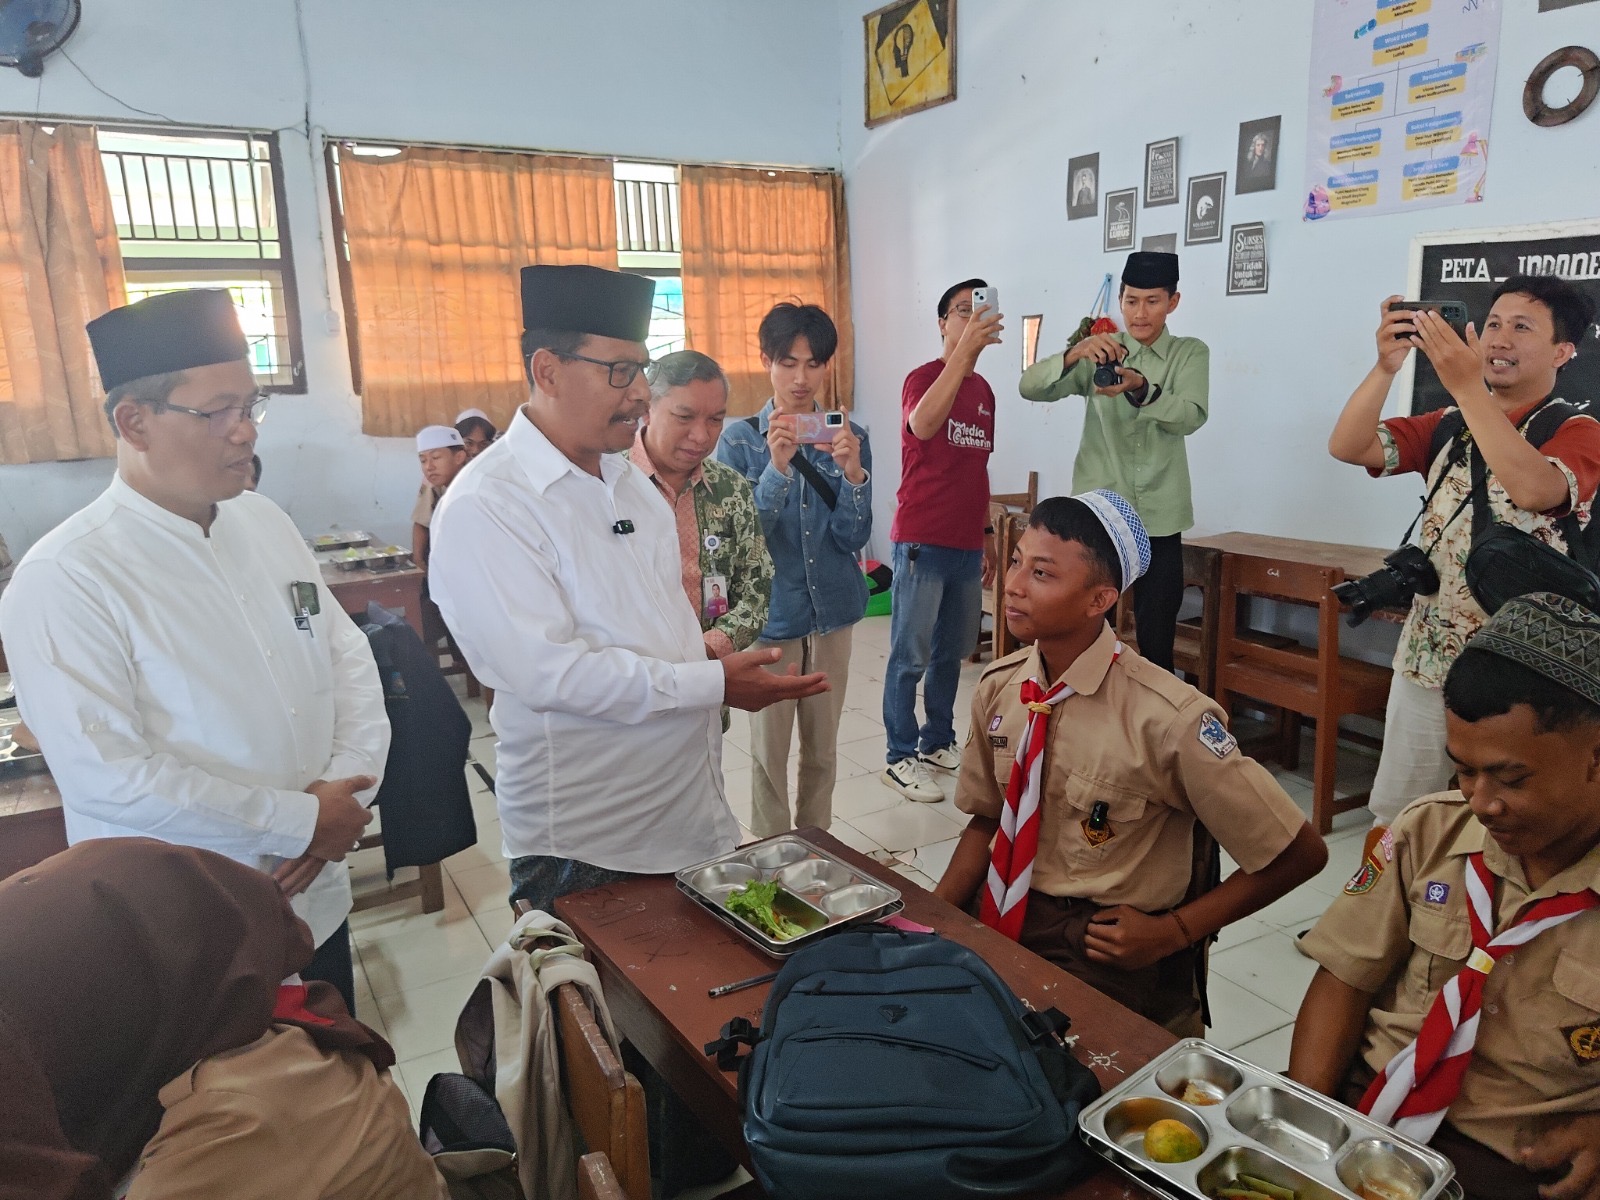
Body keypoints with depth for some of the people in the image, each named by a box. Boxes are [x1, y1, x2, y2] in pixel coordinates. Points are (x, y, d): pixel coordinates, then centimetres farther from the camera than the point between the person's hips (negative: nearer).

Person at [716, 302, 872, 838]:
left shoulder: (848, 437, 0)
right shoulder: (739, 439, -6)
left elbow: (854, 537, -4)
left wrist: (851, 471, -21)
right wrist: (777, 468, -26)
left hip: (832, 611, 3)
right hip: (771, 613, -2)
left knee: (822, 747, 15)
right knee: (769, 750, 7)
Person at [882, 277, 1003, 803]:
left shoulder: (984, 391, 14)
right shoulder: (924, 378, -8)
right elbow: (922, 426, -32)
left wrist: (987, 531, 20)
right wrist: (964, 348, -36)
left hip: (967, 546, 7)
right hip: (922, 544, -7)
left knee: (952, 652, 15)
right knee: (910, 656, 0)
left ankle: (938, 743, 28)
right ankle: (901, 759, 9)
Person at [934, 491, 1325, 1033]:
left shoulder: (1166, 719, -21)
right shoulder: (998, 688, -5)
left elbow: (1301, 853, -10)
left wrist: (1172, 931, -9)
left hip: (1113, 953, -5)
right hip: (1004, 929, 5)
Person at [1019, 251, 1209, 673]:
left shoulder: (1191, 353, 6)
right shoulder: (1099, 353, 7)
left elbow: (1191, 416, -12)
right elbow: (1030, 387, -7)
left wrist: (1140, 388, -30)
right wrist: (1074, 354, -25)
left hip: (1158, 518, 0)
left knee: (1156, 641, 4)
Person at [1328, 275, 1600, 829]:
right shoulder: (1450, 424, 8)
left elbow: (1533, 489, -29)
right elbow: (1347, 447, -5)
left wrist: (1466, 386, -29)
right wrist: (1386, 366, -19)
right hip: (1426, 655, 4)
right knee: (1393, 815, 14)